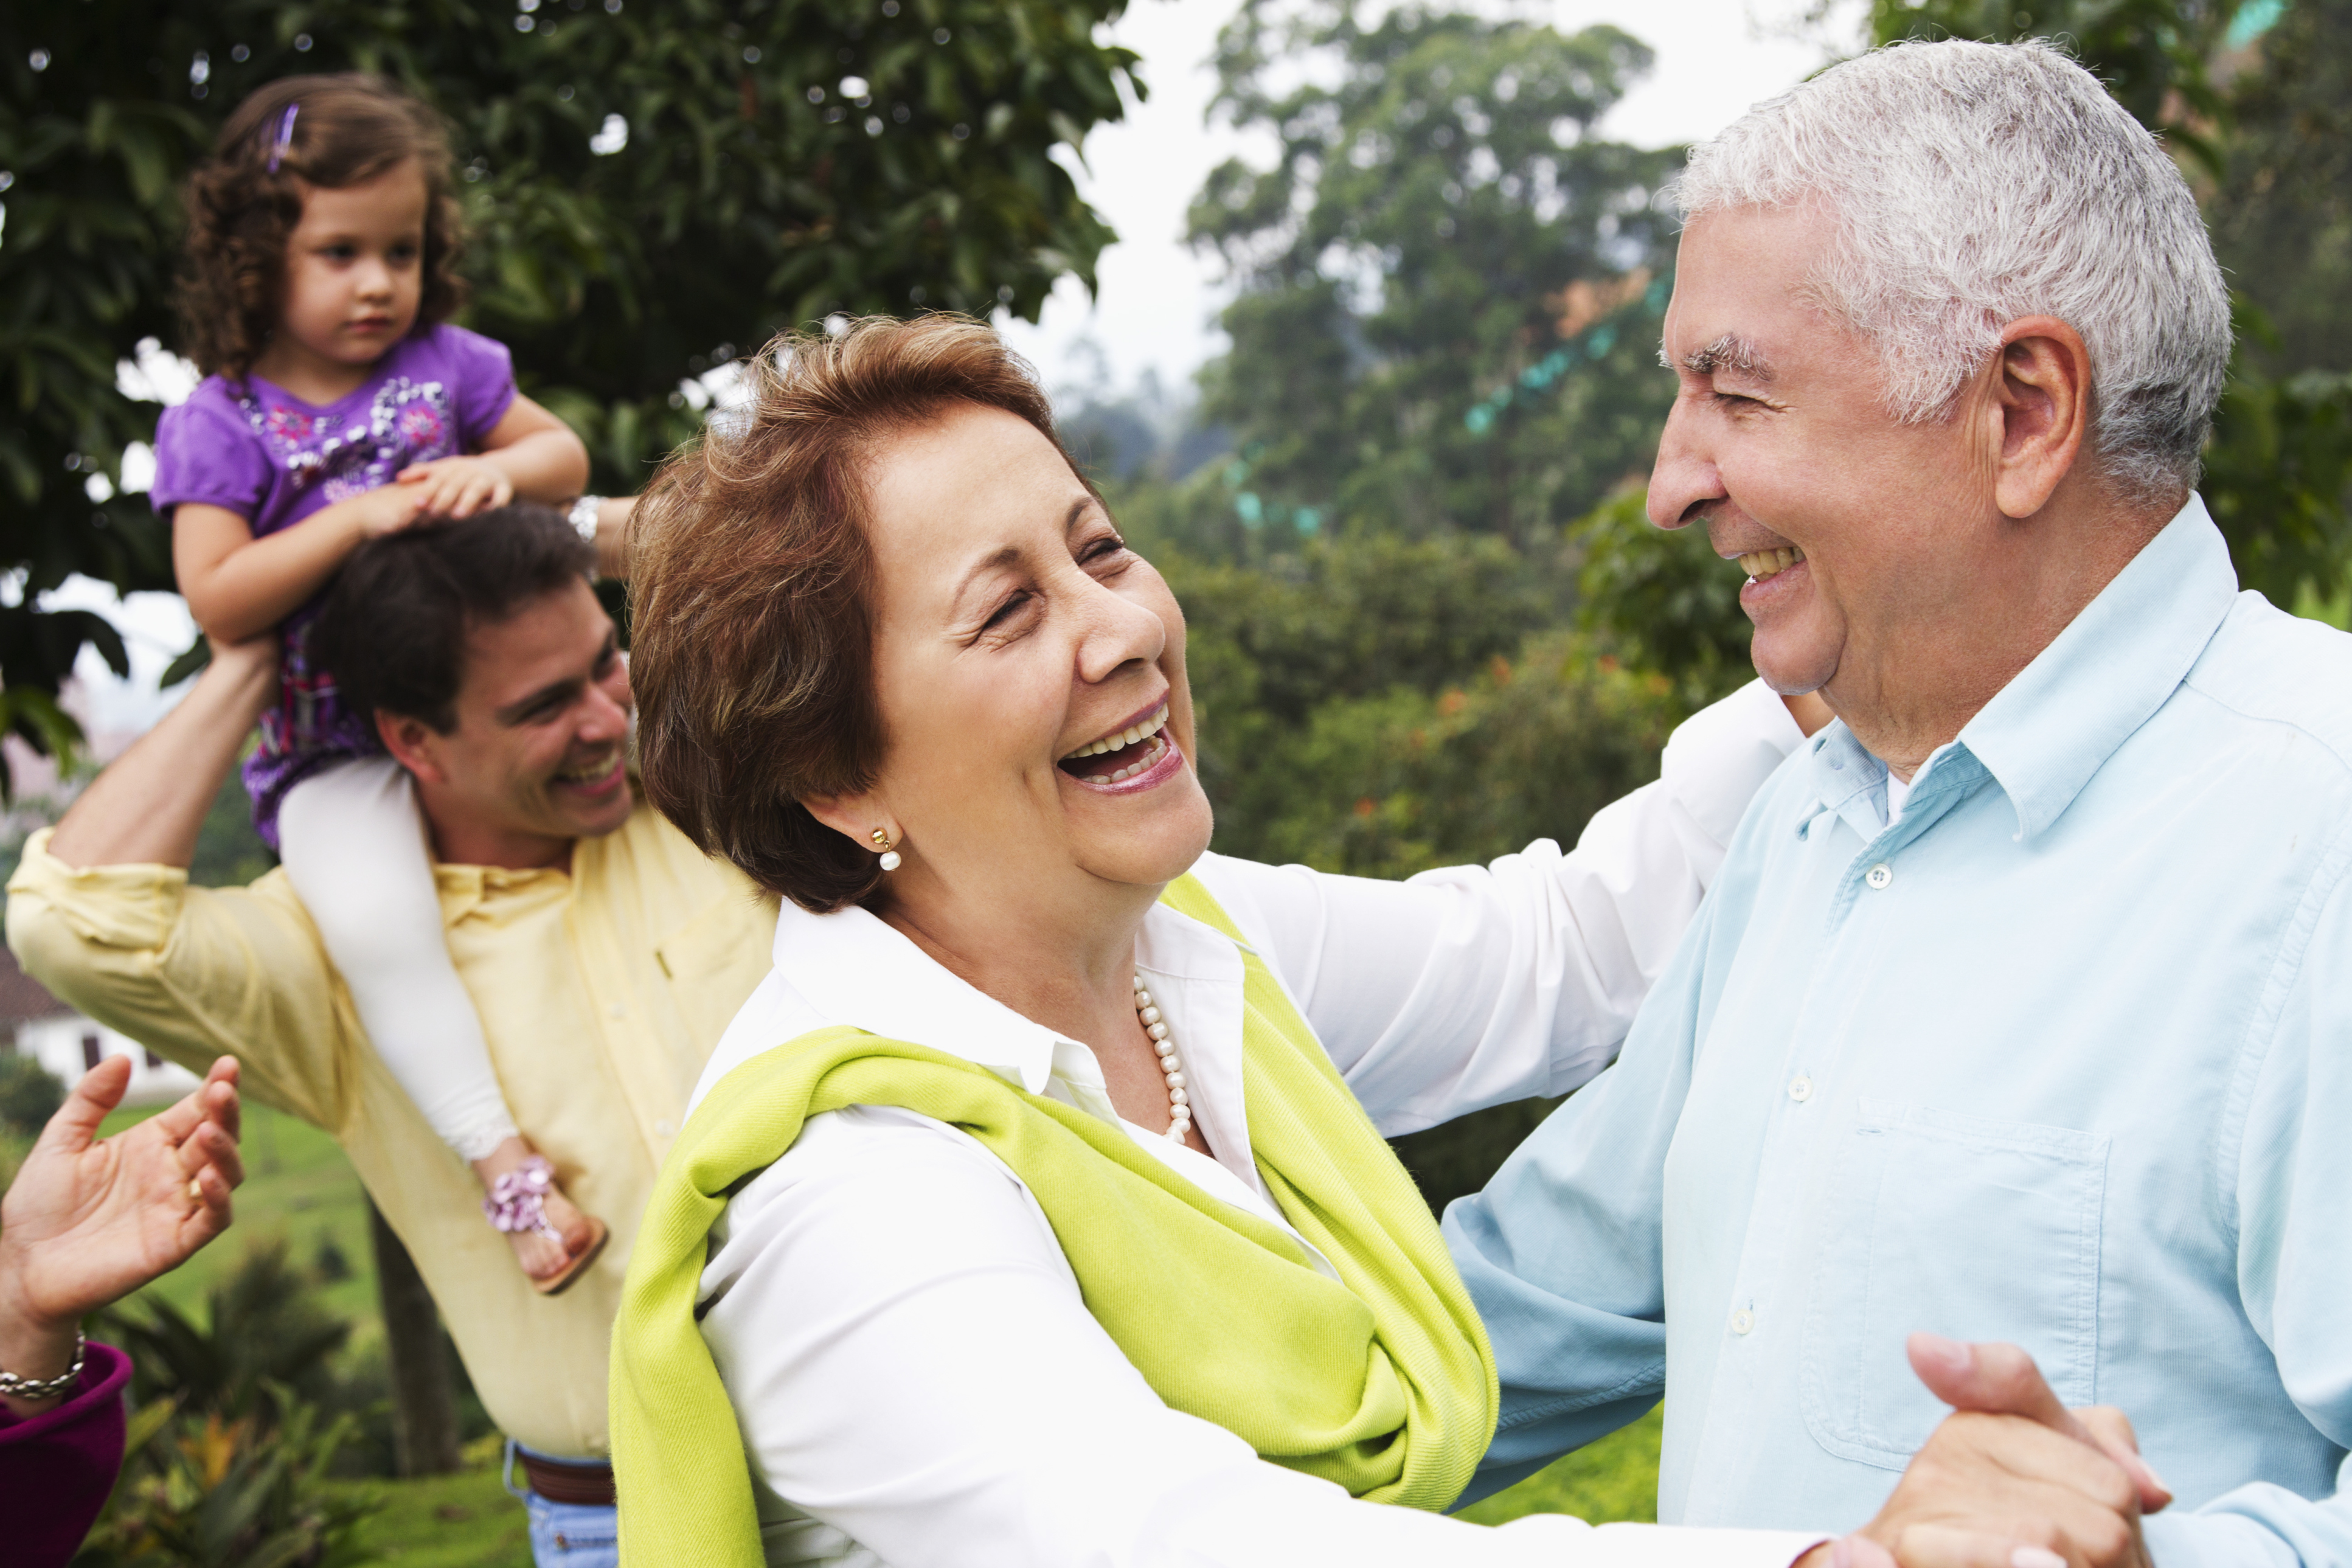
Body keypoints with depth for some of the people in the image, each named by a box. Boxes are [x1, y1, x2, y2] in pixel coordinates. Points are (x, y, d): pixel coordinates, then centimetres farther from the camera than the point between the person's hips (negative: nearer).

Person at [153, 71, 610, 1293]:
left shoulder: (444, 365, 4)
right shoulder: (218, 425, -7)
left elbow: (565, 456, 10)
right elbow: (215, 600, -15)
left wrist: (500, 471, -14)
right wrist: (357, 519, -24)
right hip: (333, 750, -5)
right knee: (376, 920, -32)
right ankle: (505, 1166, -29)